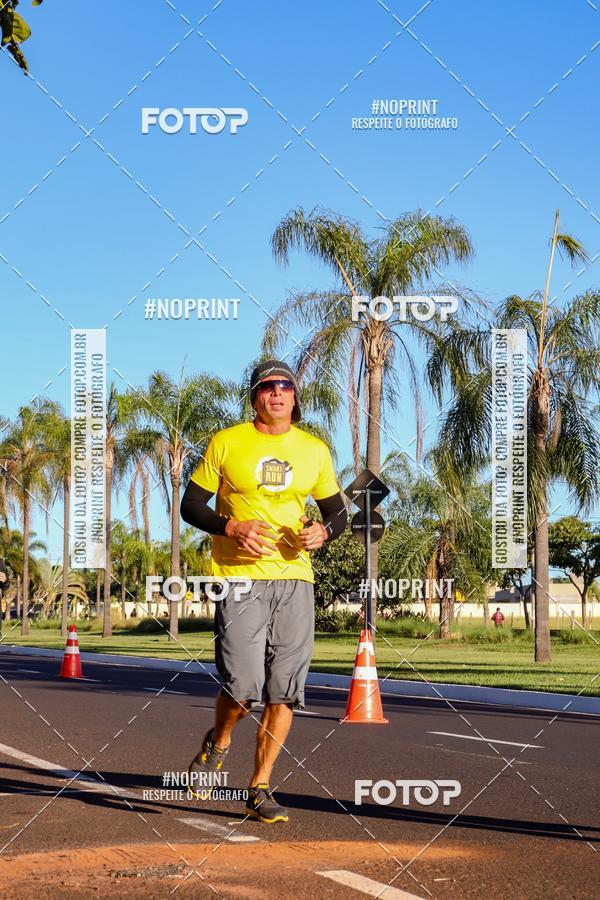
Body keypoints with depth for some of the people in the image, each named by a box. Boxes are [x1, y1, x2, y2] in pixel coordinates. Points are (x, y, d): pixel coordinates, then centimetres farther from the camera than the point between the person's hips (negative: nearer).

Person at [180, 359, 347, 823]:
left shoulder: (315, 451, 11)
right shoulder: (226, 443, 2)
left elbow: (337, 511, 19)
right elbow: (191, 505, 5)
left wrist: (323, 531, -4)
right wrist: (231, 528, -13)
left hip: (295, 579, 3)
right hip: (239, 578, -3)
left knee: (284, 691, 0)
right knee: (243, 683, -15)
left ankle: (260, 788, 13)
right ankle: (218, 742, 18)